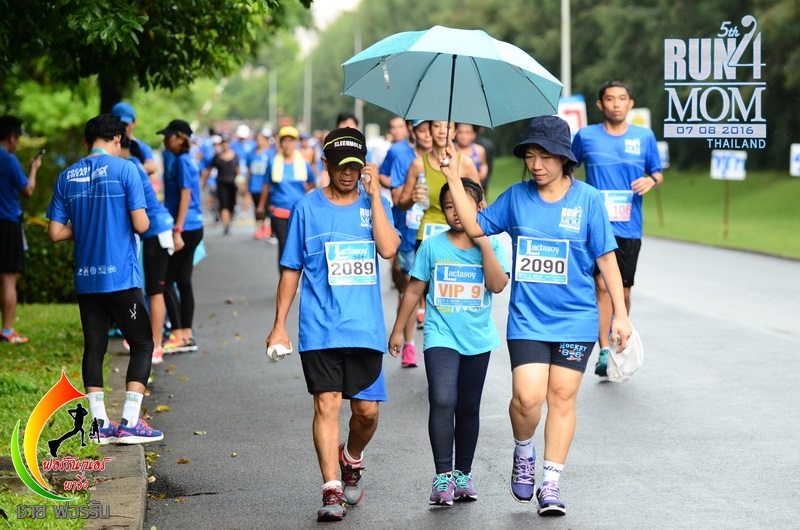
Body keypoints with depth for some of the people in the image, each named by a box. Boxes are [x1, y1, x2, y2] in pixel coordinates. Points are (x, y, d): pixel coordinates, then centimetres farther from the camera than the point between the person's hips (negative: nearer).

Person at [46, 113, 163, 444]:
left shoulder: (67, 177, 6)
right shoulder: (124, 169, -8)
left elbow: (56, 232, 5)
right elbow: (140, 224, -12)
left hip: (85, 278, 5)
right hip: (121, 277, -5)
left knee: (94, 348, 10)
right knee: (142, 344, 5)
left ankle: (100, 425, 10)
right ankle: (129, 423, -1)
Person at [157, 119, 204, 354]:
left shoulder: (182, 161, -13)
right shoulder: (187, 160, 15)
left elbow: (185, 196, -19)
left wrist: (177, 231, -22)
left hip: (185, 228, -9)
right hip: (193, 228, 9)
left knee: (166, 280, -6)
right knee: (183, 280, 10)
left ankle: (178, 335, -6)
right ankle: (187, 335, 12)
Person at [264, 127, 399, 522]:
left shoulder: (374, 204, 6)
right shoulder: (307, 208, 5)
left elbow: (388, 248, -12)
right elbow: (291, 269, 8)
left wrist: (374, 194, -11)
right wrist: (279, 325, 5)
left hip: (366, 327, 1)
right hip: (320, 329, -1)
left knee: (367, 410, 6)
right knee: (327, 404, -9)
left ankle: (351, 458, 35)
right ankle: (331, 490, -6)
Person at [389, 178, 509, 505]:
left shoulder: (491, 246, 1)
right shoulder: (432, 247, 0)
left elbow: (498, 285, -14)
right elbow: (414, 291, 6)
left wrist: (483, 242, -16)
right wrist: (398, 330, 7)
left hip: (477, 339, 2)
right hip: (441, 336, -2)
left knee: (468, 407, 11)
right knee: (442, 401, -19)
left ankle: (463, 474, 24)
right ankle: (442, 476, -17)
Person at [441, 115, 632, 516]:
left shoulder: (587, 199, -2)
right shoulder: (517, 197, 4)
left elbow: (606, 258, 0)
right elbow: (475, 226, 7)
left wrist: (620, 313, -2)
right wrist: (452, 178, 2)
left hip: (576, 318, -1)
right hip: (527, 318, 1)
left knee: (562, 397, 3)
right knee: (527, 397, -12)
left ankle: (551, 483, 13)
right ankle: (523, 454, 18)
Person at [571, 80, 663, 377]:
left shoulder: (645, 136, 6)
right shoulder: (586, 136, 3)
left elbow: (658, 174, 15)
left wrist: (651, 180, -8)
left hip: (629, 227, 2)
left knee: (623, 291, 9)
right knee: (601, 285, -15)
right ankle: (604, 352, -17)